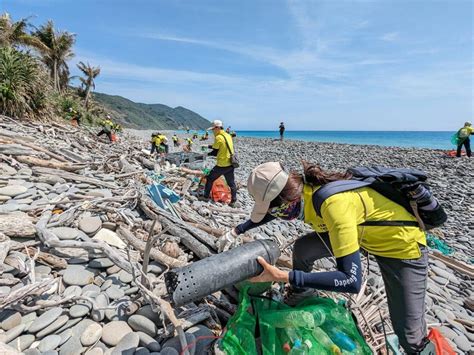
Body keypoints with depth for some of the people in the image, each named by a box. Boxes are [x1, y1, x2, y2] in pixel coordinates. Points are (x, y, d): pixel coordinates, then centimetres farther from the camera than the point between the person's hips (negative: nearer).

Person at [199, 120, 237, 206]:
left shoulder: (218, 137, -14)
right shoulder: (228, 136, 8)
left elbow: (215, 152, -9)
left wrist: (208, 154, 9)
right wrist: (211, 146, 13)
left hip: (221, 165, -6)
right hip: (230, 164, 6)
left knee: (210, 179, 12)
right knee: (231, 183, 13)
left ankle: (206, 197, 20)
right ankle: (233, 200, 18)